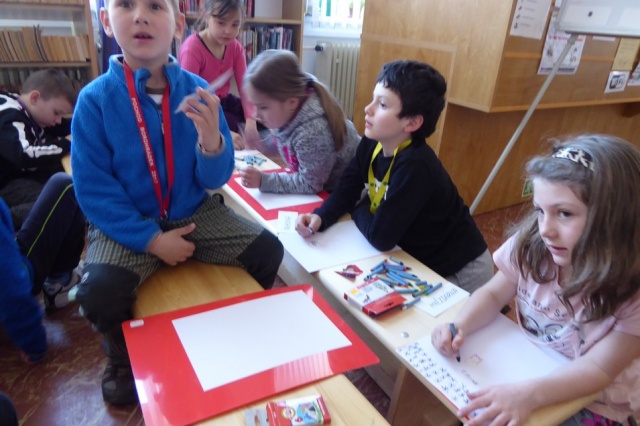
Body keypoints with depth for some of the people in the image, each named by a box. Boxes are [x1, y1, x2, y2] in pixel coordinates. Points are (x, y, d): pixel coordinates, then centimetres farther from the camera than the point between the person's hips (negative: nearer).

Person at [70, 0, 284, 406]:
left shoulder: (198, 92, -8)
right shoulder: (95, 98, -12)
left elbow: (213, 180, -7)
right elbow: (93, 189, -11)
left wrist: (212, 144, -29)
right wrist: (151, 239, -18)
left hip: (195, 213, 2)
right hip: (129, 223, -1)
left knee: (268, 250, -11)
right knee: (99, 292, -26)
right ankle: (125, 362, 12)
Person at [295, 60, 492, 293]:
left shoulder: (415, 166, -34)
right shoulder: (371, 143, -9)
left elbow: (380, 237, -32)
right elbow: (346, 189, -2)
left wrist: (359, 210, -12)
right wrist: (320, 217, -22)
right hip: (419, 258, 7)